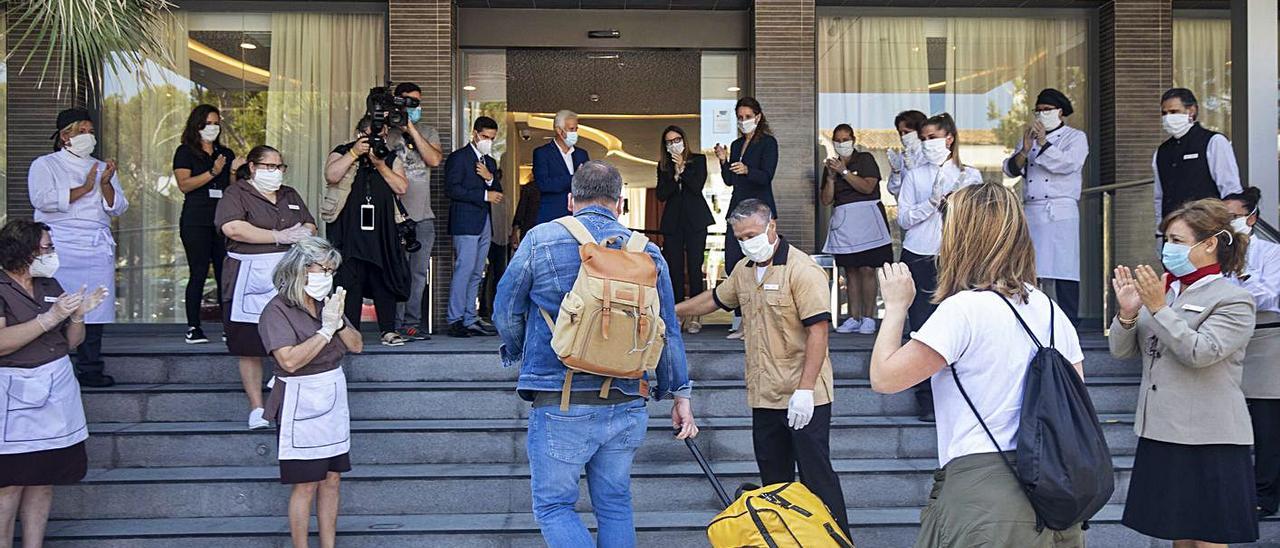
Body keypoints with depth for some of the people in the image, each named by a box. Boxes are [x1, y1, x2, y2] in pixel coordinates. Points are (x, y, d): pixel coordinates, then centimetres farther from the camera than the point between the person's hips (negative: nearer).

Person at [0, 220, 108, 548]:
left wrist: (78, 315, -3)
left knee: (44, 479, 8)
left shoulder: (50, 286, 12)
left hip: (56, 391, 6)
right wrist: (49, 318, -21)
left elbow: (71, 343, 16)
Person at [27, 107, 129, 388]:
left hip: (98, 247, 4)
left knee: (93, 310, 2)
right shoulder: (45, 165, 7)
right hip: (61, 248, -4)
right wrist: (84, 189, -9)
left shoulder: (101, 168, 20)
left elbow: (118, 207, 12)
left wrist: (105, 184, -6)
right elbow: (42, 199, -11)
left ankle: (90, 369, 8)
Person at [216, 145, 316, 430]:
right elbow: (232, 228, -17)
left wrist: (303, 233, -6)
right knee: (250, 348, -1)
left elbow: (311, 227, 20)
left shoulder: (290, 195, 20)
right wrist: (279, 237, -13)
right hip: (250, 283, -4)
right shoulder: (236, 194, 0)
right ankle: (257, 408, 7)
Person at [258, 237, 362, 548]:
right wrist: (326, 329, -22)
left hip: (334, 400, 7)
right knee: (306, 485, -1)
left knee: (332, 479, 10)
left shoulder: (327, 302, 7)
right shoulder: (277, 310, -13)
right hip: (301, 405, -7)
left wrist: (339, 322, -12)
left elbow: (357, 345, 6)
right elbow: (290, 360, -26)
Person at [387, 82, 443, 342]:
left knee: (419, 272, 7)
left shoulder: (427, 132, 12)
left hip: (424, 216, 4)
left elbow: (435, 159, -6)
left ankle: (412, 324, 13)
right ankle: (397, 325, 1)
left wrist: (412, 130, -10)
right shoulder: (387, 133, 3)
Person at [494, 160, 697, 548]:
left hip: (560, 405, -3)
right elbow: (668, 333, 9)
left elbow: (506, 312, 4)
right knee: (615, 504, 17)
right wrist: (680, 394, 19)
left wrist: (518, 355, 24)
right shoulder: (648, 252, 5)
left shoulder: (540, 240, -3)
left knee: (553, 505, 7)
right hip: (626, 406, 4)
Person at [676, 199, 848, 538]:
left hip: (803, 398, -8)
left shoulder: (802, 270, -14)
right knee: (774, 479, 13)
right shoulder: (744, 270, 12)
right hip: (764, 396, 8)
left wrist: (805, 389, -23)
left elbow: (818, 329, -19)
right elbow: (715, 299, 30)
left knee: (817, 476, -5)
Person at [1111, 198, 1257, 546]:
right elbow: (1121, 351, 8)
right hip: (1161, 434, 6)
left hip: (1208, 441, -6)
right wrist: (1127, 314, -10)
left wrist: (1158, 308, -20)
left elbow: (1200, 353, -21)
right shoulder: (1164, 290, 10)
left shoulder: (1234, 300, -7)